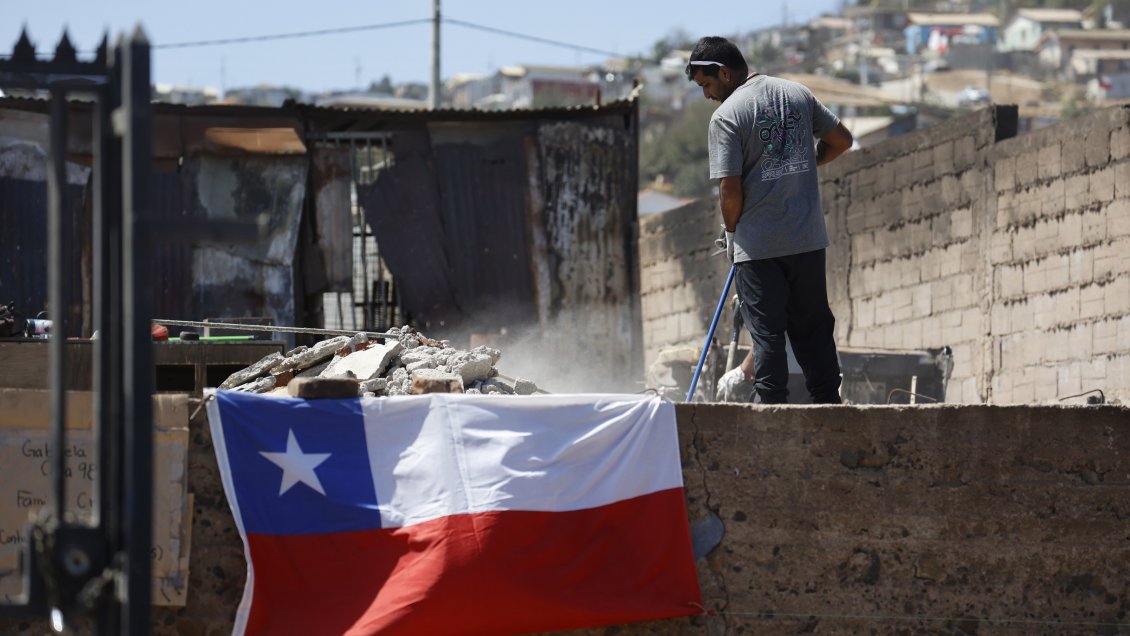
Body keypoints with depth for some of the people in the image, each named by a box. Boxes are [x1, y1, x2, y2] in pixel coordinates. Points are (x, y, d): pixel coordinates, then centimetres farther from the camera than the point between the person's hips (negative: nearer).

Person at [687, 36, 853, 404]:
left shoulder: (727, 115, -12)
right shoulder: (798, 94, 6)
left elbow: (730, 189, -16)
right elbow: (842, 140, 14)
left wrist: (732, 232, 1)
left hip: (757, 246, -5)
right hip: (808, 238, 5)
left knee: (767, 332, 0)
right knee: (814, 328, 14)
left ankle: (771, 407, -2)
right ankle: (828, 404, 15)